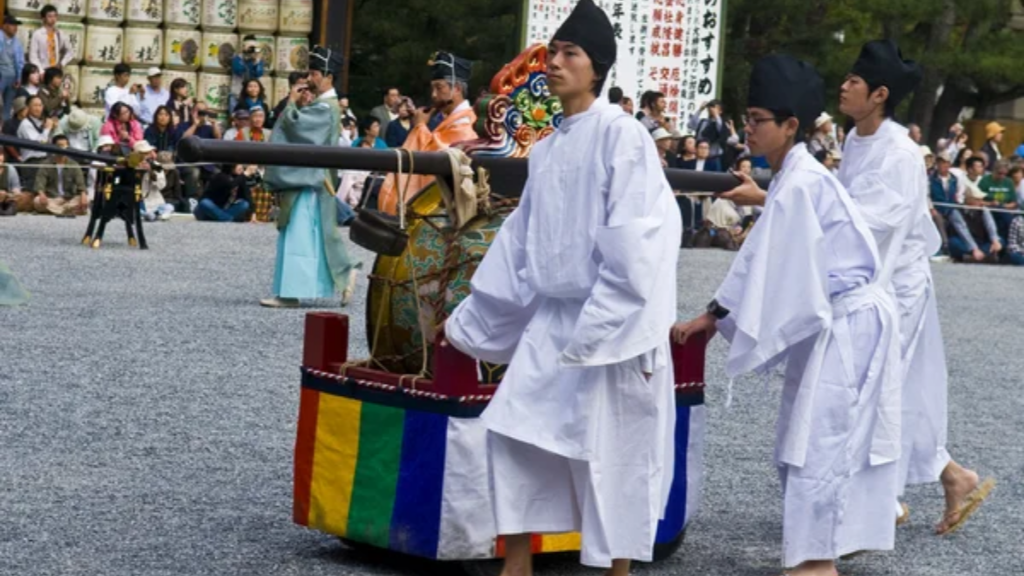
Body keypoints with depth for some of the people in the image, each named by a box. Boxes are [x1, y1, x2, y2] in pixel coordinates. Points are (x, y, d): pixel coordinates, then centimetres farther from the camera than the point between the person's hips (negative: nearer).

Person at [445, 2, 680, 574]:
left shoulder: (622, 134, -10)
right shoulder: (546, 150, 11)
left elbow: (634, 242, -16)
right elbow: (518, 241, 18)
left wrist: (603, 325, -21)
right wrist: (469, 318, 20)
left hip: (609, 323, -7)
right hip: (551, 318, 7)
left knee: (610, 449, 0)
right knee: (515, 431, 5)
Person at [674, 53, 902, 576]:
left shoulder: (800, 185, -21)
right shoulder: (796, 179, 10)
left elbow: (773, 268, -21)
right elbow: (765, 264, 13)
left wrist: (714, 316, -13)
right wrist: (716, 314, 10)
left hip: (848, 324, -10)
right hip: (836, 320, 10)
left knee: (822, 437, -6)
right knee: (823, 436, 14)